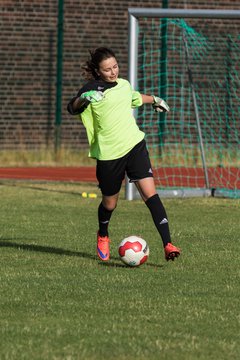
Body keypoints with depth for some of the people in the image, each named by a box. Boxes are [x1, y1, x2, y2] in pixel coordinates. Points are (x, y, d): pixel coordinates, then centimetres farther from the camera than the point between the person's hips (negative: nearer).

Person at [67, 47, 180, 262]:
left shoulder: (124, 85, 10)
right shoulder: (92, 89, -8)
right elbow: (72, 109, -23)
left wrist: (155, 100, 49)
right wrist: (83, 99, -43)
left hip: (134, 145, 3)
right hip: (108, 153, -3)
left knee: (149, 192, -13)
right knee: (109, 203, 11)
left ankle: (168, 245, -20)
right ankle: (103, 237, 45)